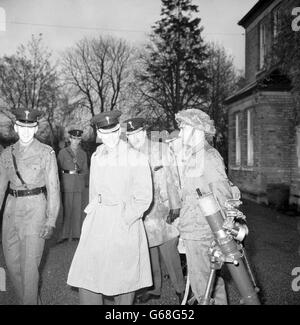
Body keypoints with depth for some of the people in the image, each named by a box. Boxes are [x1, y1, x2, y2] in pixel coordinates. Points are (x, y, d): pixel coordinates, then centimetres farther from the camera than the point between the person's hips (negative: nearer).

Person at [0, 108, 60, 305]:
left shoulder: (46, 152, -5)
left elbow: (53, 187, -7)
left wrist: (51, 221, -11)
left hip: (35, 209, -5)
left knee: (29, 264, -4)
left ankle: (30, 301, 16)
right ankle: (31, 299, 34)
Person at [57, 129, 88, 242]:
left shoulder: (83, 153, 10)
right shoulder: (63, 152, 1)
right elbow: (58, 168, 1)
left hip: (79, 184, 3)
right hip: (67, 184, -3)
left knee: (78, 208, 4)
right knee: (67, 208, -3)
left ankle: (76, 233, 15)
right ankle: (65, 234, 6)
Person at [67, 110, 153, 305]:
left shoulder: (137, 159, -7)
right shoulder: (96, 157, 8)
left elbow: (144, 198, -8)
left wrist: (124, 220, -12)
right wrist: (93, 209, 8)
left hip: (125, 222, -4)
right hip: (97, 223, 4)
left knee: (123, 277, 7)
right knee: (87, 275, 1)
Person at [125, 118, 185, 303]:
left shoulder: (162, 149, -1)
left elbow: (172, 179, -2)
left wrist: (175, 206, -6)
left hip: (162, 210, -3)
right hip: (141, 213, 3)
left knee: (170, 252, 1)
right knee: (148, 253, 11)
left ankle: (180, 288, 19)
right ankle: (154, 289, 27)